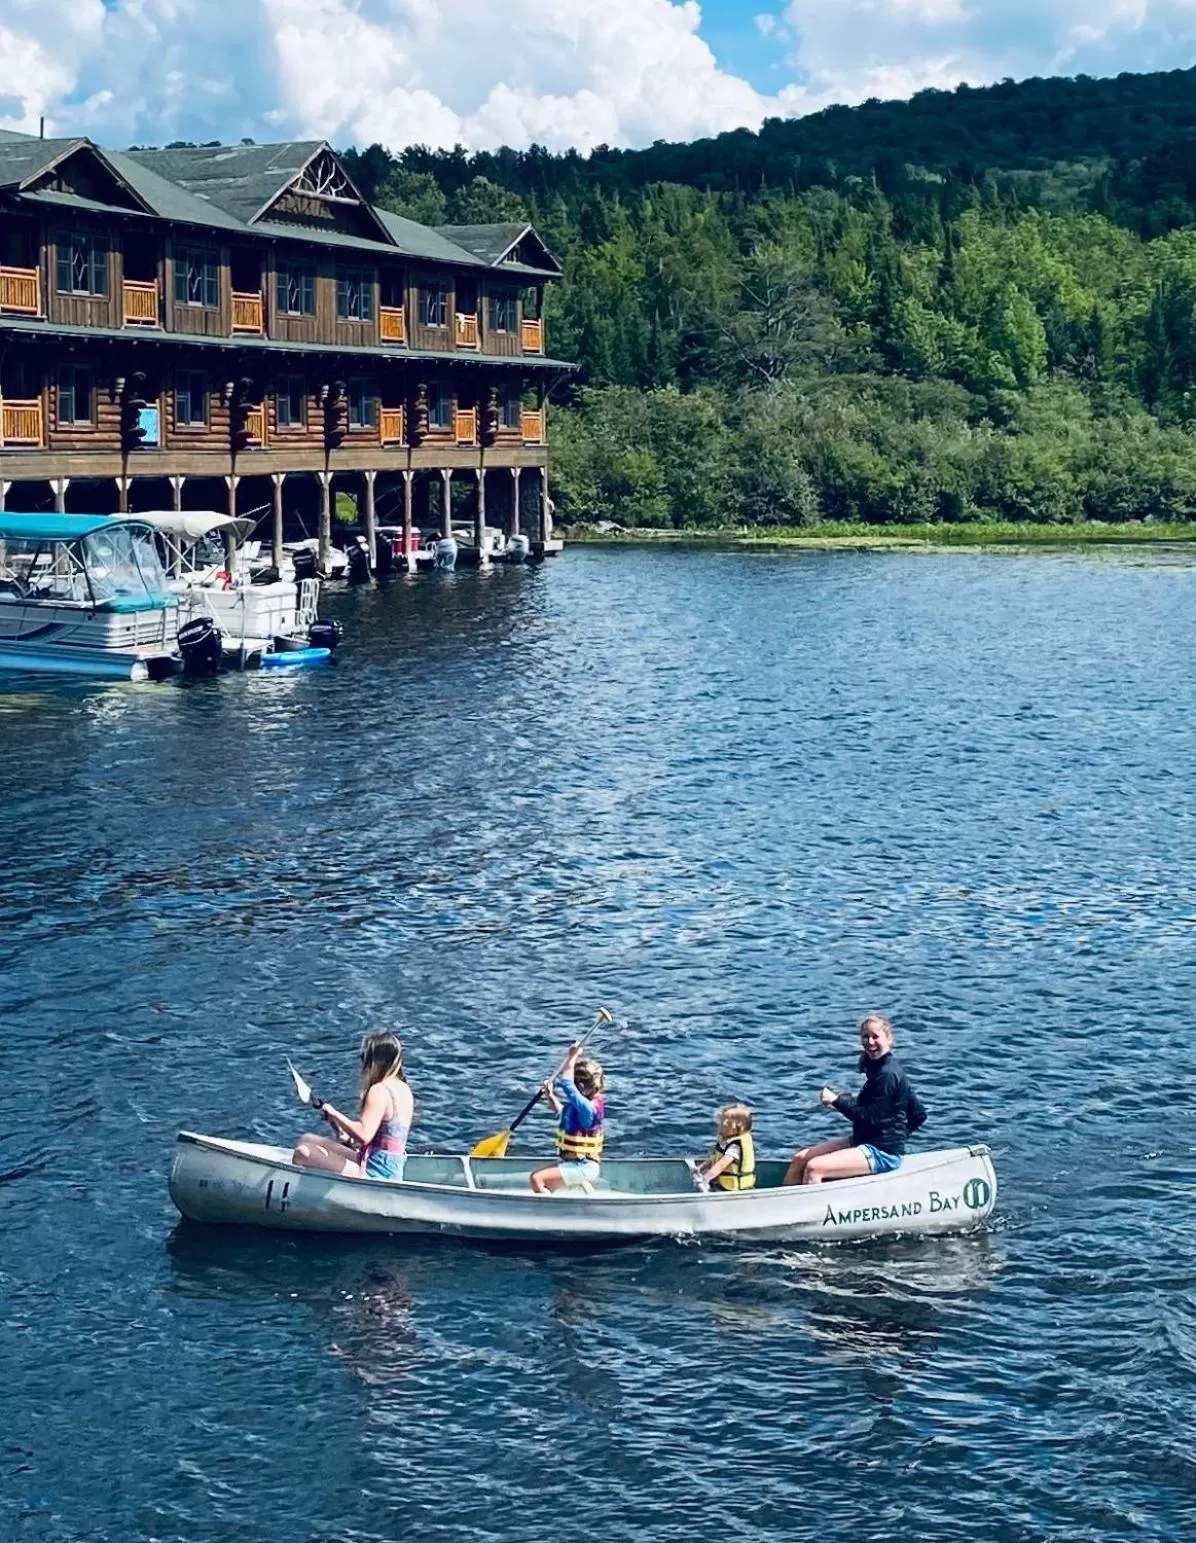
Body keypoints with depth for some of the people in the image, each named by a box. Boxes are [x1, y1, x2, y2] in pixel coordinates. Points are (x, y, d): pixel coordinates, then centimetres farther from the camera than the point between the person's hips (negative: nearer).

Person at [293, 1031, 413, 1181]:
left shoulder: (379, 1090, -16)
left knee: (303, 1153, -18)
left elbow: (364, 1135, -27)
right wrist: (351, 1138, 14)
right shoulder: (403, 1089, 13)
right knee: (306, 1140, 14)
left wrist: (335, 1114, -14)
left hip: (372, 1173, -10)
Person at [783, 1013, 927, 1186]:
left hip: (882, 1153, -10)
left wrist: (837, 1100, -15)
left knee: (814, 1168, -24)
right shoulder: (878, 1068, 13)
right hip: (865, 1141, 10)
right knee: (800, 1158, 1)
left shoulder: (887, 1074, -17)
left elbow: (869, 1118, -20)